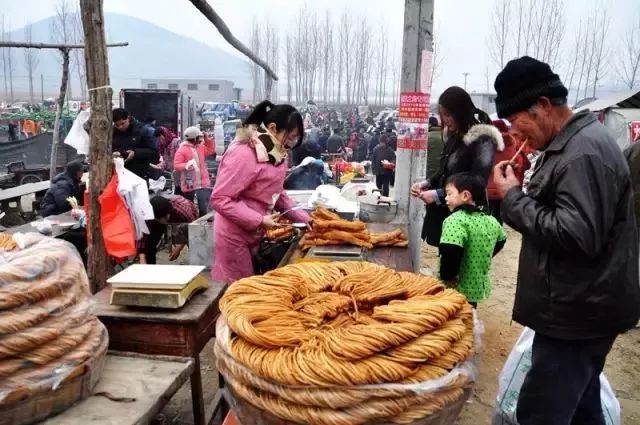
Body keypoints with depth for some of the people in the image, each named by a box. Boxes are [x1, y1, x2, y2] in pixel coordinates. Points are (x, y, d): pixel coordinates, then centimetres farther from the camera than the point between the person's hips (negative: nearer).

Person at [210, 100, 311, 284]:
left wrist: (301, 217, 2)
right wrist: (259, 220, -28)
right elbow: (219, 199, -25)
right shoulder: (243, 154, -25)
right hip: (234, 235, -8)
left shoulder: (275, 153, 1)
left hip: (254, 233, 8)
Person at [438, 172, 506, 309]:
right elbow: (500, 242, 24)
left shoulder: (456, 220, -22)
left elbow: (450, 252, -35)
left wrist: (447, 276, -20)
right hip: (478, 288, 7)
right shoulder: (491, 221, 4)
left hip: (455, 290, -7)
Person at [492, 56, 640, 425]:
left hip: (577, 314, -10)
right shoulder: (574, 143, 12)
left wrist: (514, 197, -20)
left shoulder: (585, 153, -20)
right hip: (579, 310, 10)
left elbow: (578, 235, -28)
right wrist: (521, 190, 4)